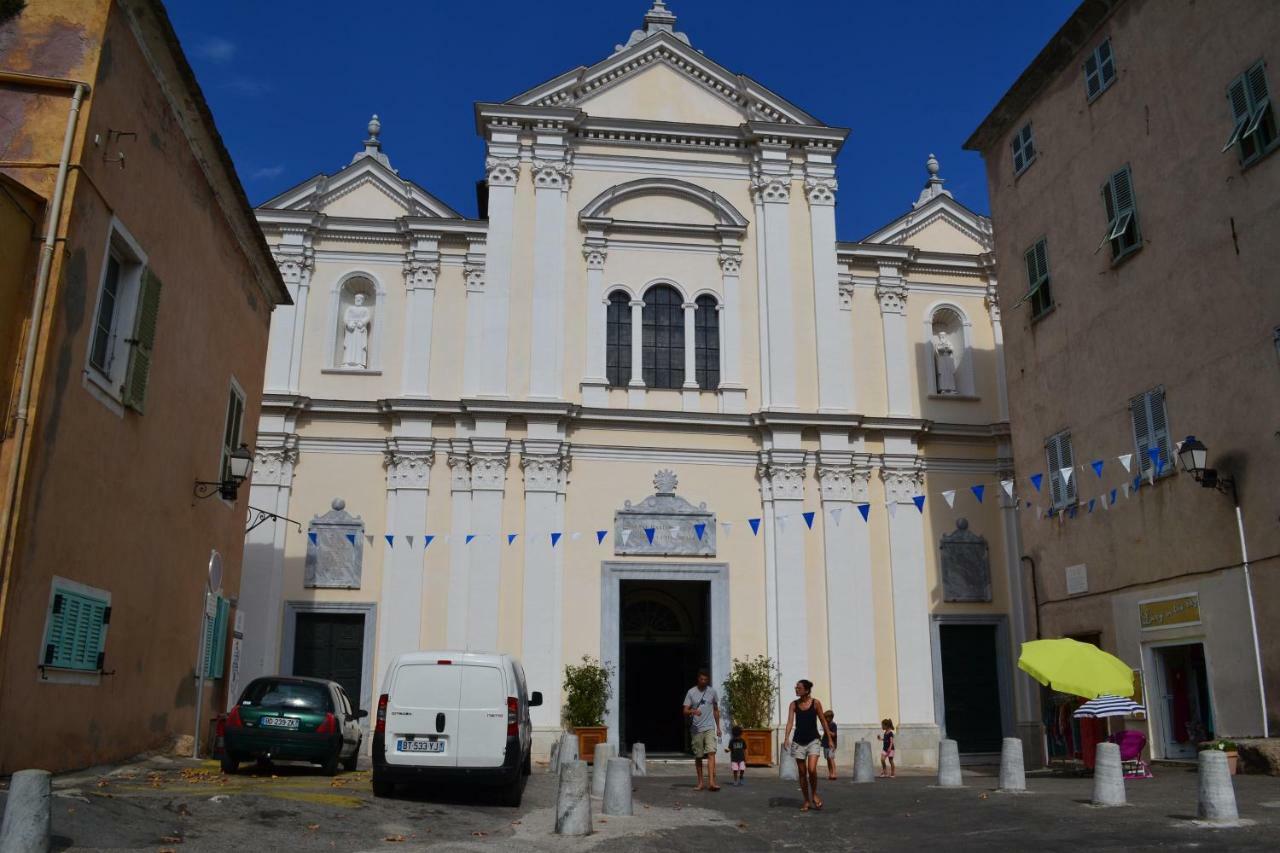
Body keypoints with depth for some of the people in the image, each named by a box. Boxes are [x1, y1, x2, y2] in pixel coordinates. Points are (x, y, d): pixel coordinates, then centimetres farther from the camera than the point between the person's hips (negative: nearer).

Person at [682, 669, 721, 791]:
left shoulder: (712, 692, 6)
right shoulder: (691, 692, 0)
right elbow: (685, 711, -4)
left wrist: (718, 727, 14)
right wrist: (693, 711, -26)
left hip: (710, 728, 0)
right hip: (696, 729, 0)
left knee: (711, 753, -15)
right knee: (698, 757, 6)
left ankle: (711, 782, -21)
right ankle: (700, 782, 18)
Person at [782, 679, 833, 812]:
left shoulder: (815, 703, -6)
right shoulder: (794, 704, -1)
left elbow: (823, 721, 2)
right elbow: (790, 721, -8)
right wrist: (786, 738, -22)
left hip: (813, 741, -3)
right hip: (798, 742, 3)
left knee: (812, 769, -18)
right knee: (802, 772, 5)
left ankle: (814, 794, 8)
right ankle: (806, 801, 18)